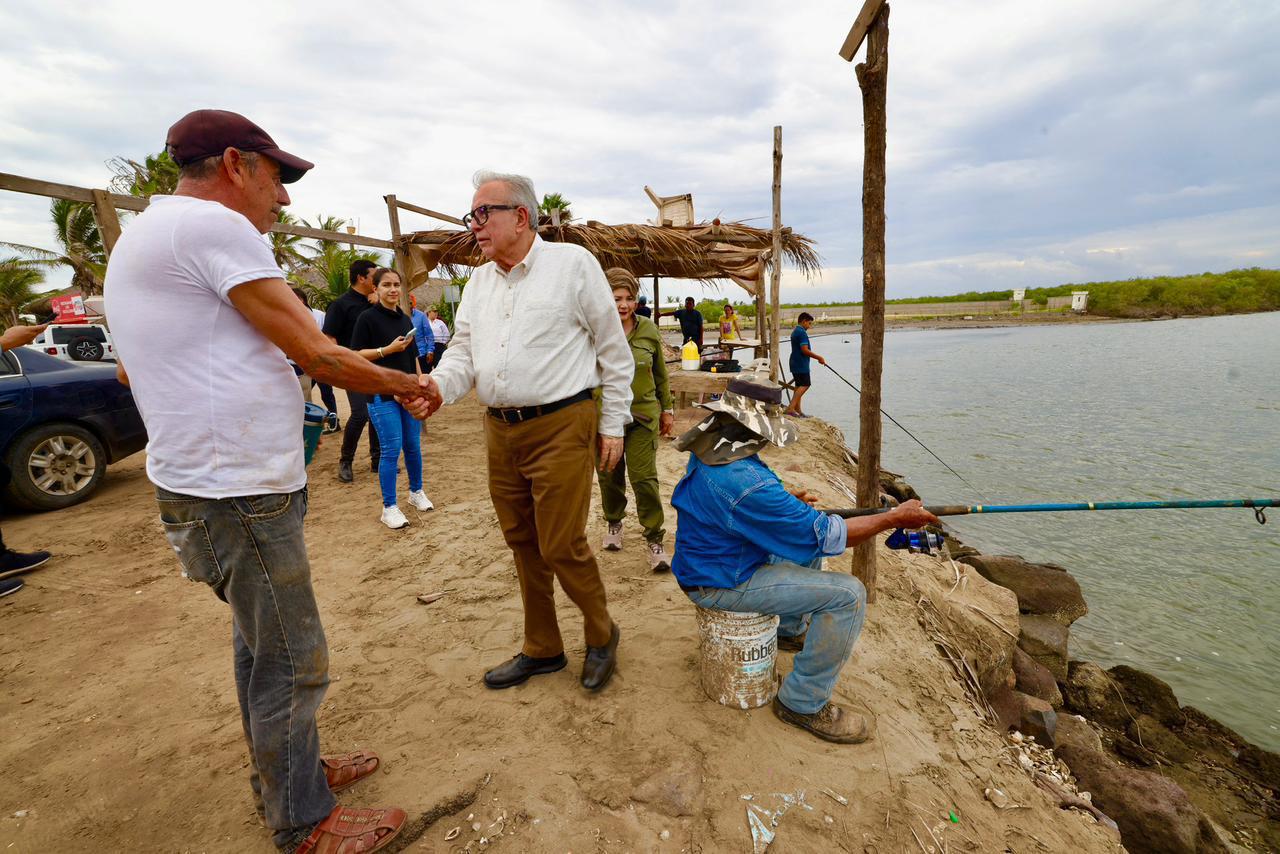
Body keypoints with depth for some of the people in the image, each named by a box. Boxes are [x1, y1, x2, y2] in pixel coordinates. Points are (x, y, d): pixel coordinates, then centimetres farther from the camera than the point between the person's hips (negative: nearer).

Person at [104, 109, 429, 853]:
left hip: (220, 484, 10)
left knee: (261, 646, 22)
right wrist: (403, 383, -3)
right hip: (241, 492, -10)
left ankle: (284, 774, 40)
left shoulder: (146, 233, 17)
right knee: (292, 664, 3)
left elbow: (130, 369, 24)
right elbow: (316, 354, -18)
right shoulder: (213, 224, -15)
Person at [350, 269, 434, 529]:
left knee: (413, 446, 12)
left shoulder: (406, 320, 13)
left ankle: (416, 491, 31)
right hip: (382, 394, -6)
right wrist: (388, 349, -16)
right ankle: (389, 507, 5)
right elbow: (356, 354, -9)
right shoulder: (368, 318, -5)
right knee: (391, 450, -6)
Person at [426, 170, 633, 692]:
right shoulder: (478, 281, 16)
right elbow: (463, 351, 12)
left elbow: (614, 350, -2)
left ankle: (601, 635, 24)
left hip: (560, 427, -6)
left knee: (561, 547, -4)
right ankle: (542, 650, 32)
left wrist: (613, 424, -3)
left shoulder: (573, 264, -4)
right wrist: (439, 384, -11)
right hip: (500, 431, 7)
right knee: (523, 545, 14)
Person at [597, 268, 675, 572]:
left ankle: (654, 539, 8)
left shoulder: (649, 330, 1)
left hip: (643, 415, 0)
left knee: (644, 478, -5)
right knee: (610, 476, 12)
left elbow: (660, 374, 11)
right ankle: (614, 524, 38)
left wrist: (667, 408, 13)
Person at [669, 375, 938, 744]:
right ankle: (803, 703, 3)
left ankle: (788, 629, 42)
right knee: (848, 594, -12)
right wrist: (895, 518, -13)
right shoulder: (748, 484, -34)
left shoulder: (709, 448, -4)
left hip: (709, 557, 10)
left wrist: (785, 501, 12)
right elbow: (825, 534, -24)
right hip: (721, 583, -9)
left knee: (809, 546, 25)